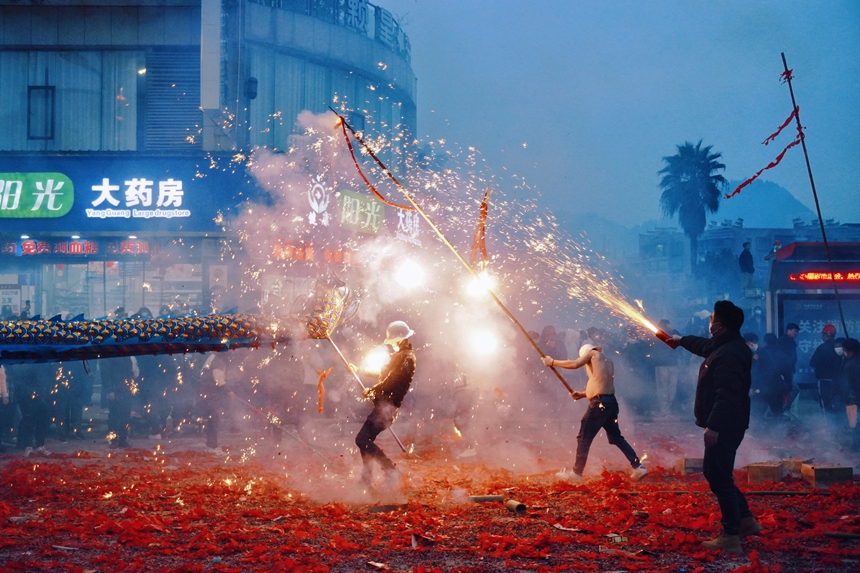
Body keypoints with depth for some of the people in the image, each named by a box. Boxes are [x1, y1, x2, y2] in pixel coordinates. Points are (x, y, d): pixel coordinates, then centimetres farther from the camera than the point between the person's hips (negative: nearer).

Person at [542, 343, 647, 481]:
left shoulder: (592, 353, 3)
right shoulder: (608, 360, 24)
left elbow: (575, 364, -15)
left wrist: (552, 362, -6)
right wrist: (582, 394, 20)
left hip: (600, 403, -8)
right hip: (610, 401, 8)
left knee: (584, 438, -2)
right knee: (616, 437, 18)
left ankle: (576, 473, 0)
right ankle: (638, 467, 15)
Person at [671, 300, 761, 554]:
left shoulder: (728, 354, -22)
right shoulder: (723, 346, 12)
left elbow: (727, 395, -30)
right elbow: (705, 345, 36)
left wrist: (713, 426, -32)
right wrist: (682, 340, 51)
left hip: (724, 427, -11)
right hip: (725, 425, 11)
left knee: (719, 477, -7)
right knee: (715, 474, 20)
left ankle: (731, 537, -4)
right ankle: (746, 520, 25)